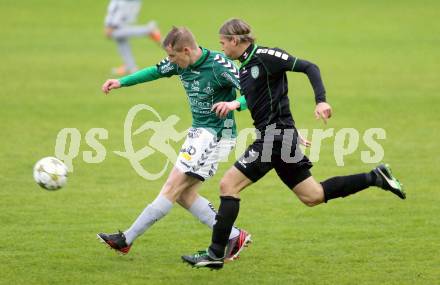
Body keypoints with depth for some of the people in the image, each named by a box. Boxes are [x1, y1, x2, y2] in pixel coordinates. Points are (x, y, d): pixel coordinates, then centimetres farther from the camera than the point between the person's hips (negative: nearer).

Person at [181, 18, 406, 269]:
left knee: (228, 185, -9)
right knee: (313, 196, 13)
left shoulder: (264, 56, -12)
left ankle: (216, 254, -7)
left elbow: (309, 68, -14)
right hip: (274, 137, 10)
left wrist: (321, 101, -24)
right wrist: (234, 104, 7)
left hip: (276, 134, -10)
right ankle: (375, 177, 17)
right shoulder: (245, 66, 15)